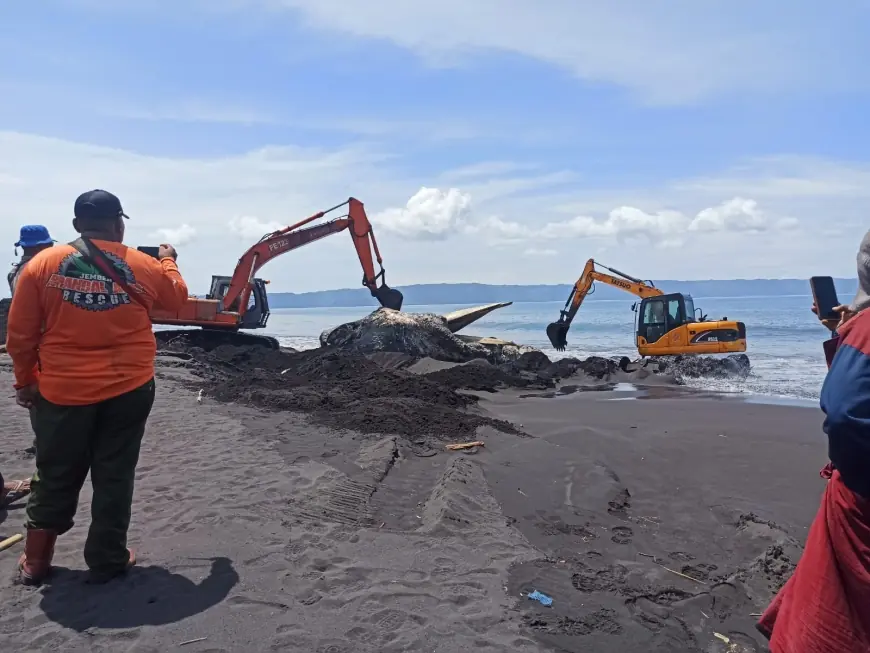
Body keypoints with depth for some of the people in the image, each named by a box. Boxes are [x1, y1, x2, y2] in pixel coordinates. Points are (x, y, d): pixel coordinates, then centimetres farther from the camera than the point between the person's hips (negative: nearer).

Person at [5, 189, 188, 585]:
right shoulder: (144, 267, -3)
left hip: (61, 392, 1)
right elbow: (177, 298, 17)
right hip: (128, 391, -1)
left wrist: (26, 381, 12)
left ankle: (35, 562, 29)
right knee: (114, 478, 11)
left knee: (55, 478, 17)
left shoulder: (43, 264, -4)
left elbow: (19, 335, -1)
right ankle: (107, 561, 21)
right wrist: (168, 261, 33)